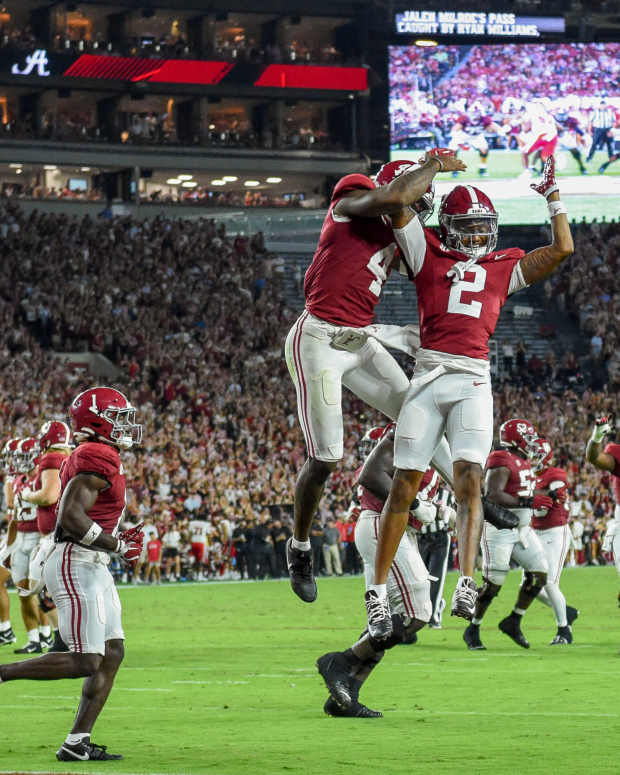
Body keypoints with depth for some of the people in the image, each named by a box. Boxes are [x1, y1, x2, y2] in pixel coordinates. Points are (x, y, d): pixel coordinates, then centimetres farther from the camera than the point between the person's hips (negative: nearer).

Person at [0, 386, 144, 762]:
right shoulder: (98, 459, -15)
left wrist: (117, 539, 11)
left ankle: (77, 743, 7)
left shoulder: (92, 459, 16)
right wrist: (118, 546, -16)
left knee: (112, 654, 7)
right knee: (85, 662, -12)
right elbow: (72, 517, -24)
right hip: (77, 566, -11)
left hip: (93, 568, 11)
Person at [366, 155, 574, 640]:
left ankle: (466, 585, -25)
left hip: (473, 381, 1)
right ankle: (379, 591, 5)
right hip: (428, 376, -1)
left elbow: (563, 248, 16)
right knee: (405, 486, -1)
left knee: (469, 478, -15)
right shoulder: (428, 253, 12)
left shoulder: (503, 267, 17)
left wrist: (554, 198, 18)